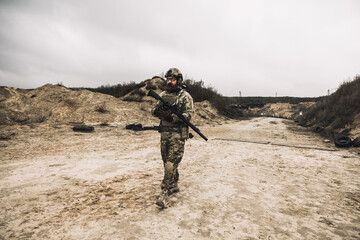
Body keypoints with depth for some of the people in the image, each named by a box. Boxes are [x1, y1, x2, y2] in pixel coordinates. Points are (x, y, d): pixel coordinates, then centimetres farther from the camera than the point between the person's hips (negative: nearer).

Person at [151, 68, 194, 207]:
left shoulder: (185, 96, -5)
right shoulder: (162, 95, 12)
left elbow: (188, 114, -12)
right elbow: (154, 111, 13)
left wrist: (172, 116, -24)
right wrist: (157, 110, -11)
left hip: (178, 134, -6)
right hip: (164, 133, 6)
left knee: (171, 164, -9)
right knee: (167, 162, 14)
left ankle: (164, 193, -3)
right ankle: (174, 186, 32)